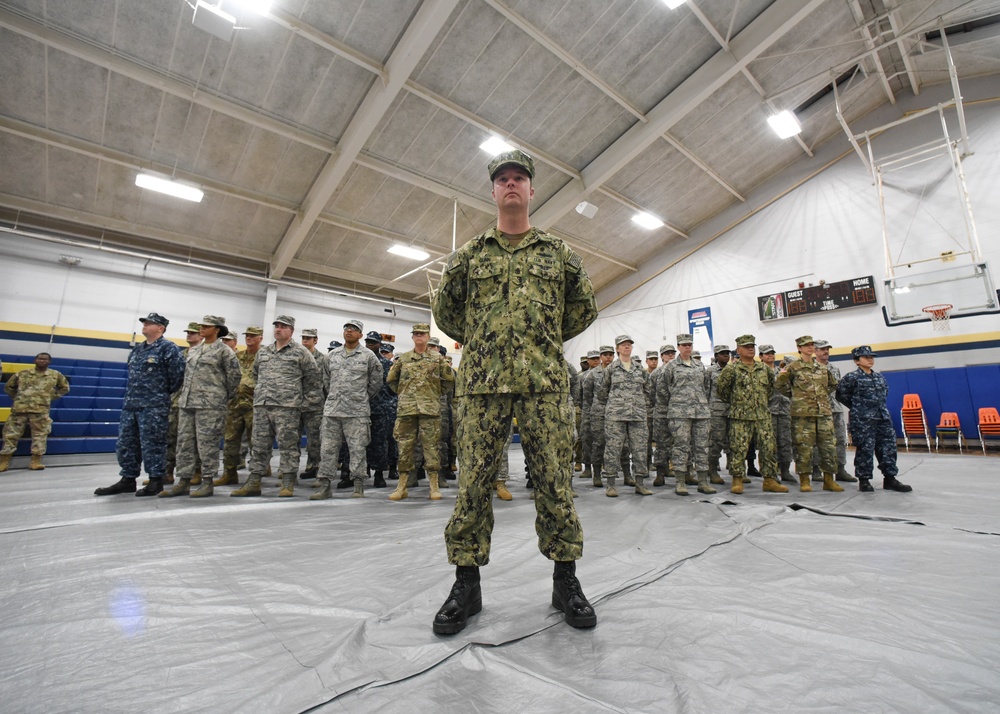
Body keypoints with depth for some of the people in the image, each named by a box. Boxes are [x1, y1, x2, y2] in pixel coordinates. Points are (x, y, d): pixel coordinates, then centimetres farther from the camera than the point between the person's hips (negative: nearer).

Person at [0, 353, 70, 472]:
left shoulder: (56, 375, 8)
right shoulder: (22, 374, 10)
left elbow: (65, 388, 18)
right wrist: (17, 397, 11)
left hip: (41, 410, -1)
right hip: (19, 408, 1)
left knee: (39, 434, -2)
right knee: (11, 434, 2)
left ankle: (35, 461, 2)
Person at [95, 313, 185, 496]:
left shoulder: (169, 348, -9)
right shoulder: (137, 349, 17)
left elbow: (177, 374, -15)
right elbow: (132, 374, 28)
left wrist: (164, 393, -3)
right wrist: (133, 393, 20)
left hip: (154, 406, -9)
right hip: (130, 404, 9)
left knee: (152, 444, -4)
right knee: (125, 443, 12)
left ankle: (156, 481, 5)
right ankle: (127, 480, 22)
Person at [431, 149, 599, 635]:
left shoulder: (558, 252, 16)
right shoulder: (470, 253, 16)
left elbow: (585, 308, 21)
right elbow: (445, 309, 23)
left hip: (545, 381, 0)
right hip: (482, 381, 1)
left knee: (554, 480, 2)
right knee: (473, 481, 2)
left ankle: (565, 580, 20)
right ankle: (467, 584, 17)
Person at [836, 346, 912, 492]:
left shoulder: (879, 377, 12)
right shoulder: (852, 377, -7)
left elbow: (885, 392, 28)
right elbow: (841, 394, -5)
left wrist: (879, 405, 17)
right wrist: (857, 406, 3)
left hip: (883, 418, 6)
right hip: (862, 420, -6)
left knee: (888, 447, 7)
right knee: (865, 450, -3)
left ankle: (890, 478, 17)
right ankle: (864, 480, 6)